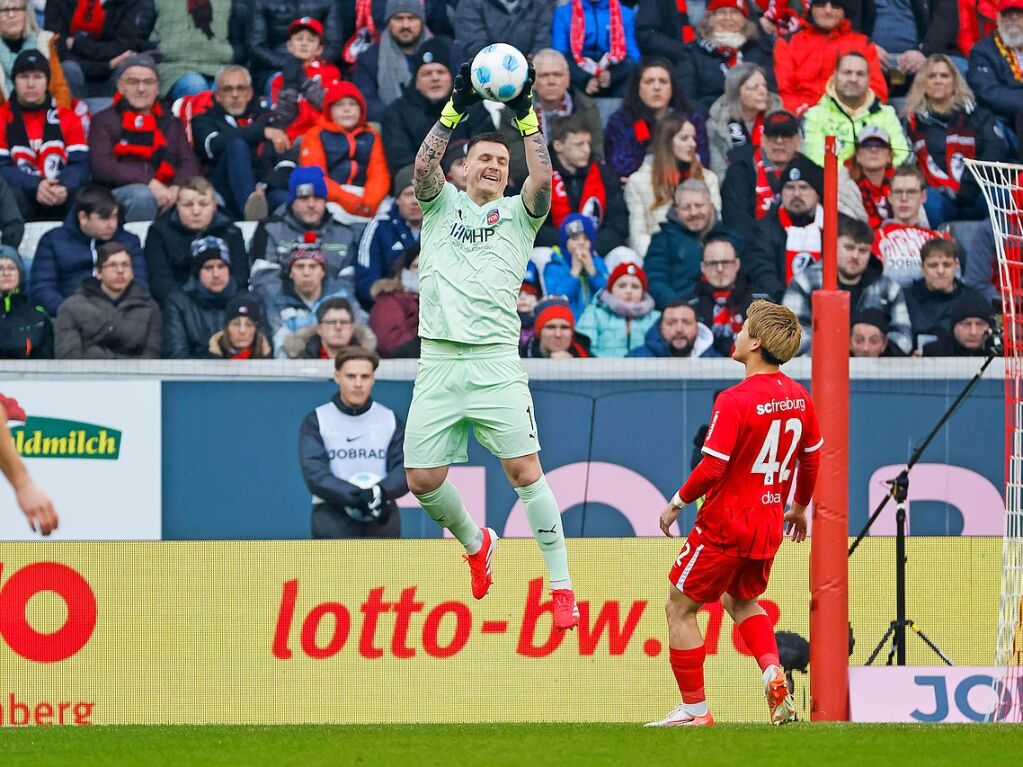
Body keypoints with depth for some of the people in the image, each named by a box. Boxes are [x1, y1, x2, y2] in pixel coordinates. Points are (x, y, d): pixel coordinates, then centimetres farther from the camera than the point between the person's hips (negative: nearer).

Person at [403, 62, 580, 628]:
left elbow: (542, 179, -7)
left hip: (496, 362, -2)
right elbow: (424, 164, -4)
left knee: (524, 469, -11)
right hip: (438, 362, 2)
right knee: (423, 480, 0)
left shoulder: (519, 214, 13)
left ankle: (561, 586, -6)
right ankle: (476, 543, 30)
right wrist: (457, 107, -12)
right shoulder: (442, 205, 16)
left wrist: (526, 115, -11)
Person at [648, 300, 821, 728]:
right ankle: (773, 672, 6)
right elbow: (812, 458, 13)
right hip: (770, 525, 7)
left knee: (680, 607, 7)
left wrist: (676, 504, -6)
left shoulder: (734, 401, -20)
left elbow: (712, 468, -22)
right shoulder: (799, 398, 2)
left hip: (725, 523, -7)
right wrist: (800, 507, 30)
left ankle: (694, 709, 8)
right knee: (741, 599, 29)